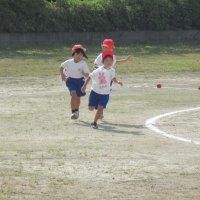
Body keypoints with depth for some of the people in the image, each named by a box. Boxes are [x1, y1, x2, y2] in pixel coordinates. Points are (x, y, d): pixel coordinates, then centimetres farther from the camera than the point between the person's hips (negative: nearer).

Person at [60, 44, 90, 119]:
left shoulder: (83, 63, -12)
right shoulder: (69, 62, -7)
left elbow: (87, 75, -12)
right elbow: (62, 67, 12)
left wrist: (84, 73, -33)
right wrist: (62, 75, 1)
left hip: (80, 80, 1)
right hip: (71, 80, -1)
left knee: (78, 97, 13)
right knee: (73, 94, -22)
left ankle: (77, 111, 39)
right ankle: (73, 112, -19)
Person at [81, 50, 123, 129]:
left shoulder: (112, 70, -6)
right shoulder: (98, 70, -19)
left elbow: (113, 78, 14)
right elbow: (90, 77, -8)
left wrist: (118, 82, -5)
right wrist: (84, 86, -5)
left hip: (105, 94, 1)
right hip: (95, 92, -1)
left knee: (100, 108, -10)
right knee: (91, 108, 5)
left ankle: (94, 122, 7)